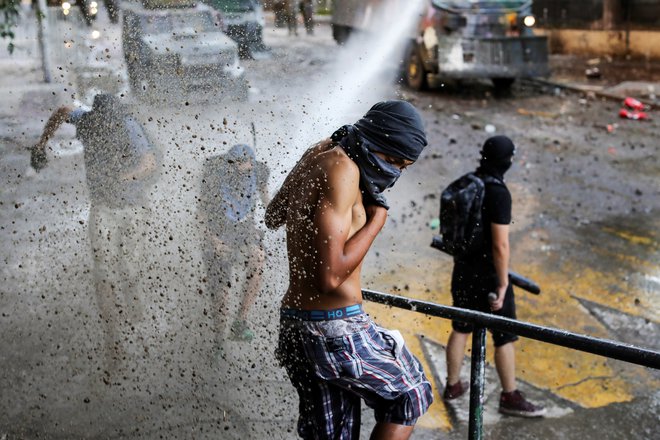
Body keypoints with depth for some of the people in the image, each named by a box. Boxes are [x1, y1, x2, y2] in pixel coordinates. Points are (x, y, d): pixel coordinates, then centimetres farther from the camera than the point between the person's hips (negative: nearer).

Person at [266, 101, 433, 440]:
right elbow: (330, 275, -24)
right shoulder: (342, 168, -18)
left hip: (295, 325, 9)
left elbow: (272, 217, 28)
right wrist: (376, 219, -12)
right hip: (336, 330, -9)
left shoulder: (318, 154, 10)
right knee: (409, 395, 14)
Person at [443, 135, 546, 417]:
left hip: (463, 268, 8)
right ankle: (510, 398, 17)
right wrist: (502, 285, -16)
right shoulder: (498, 193, -22)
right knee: (505, 336, 6)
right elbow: (500, 245, -23)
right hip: (488, 274, -7)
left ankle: (453, 386, 31)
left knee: (461, 328, 19)